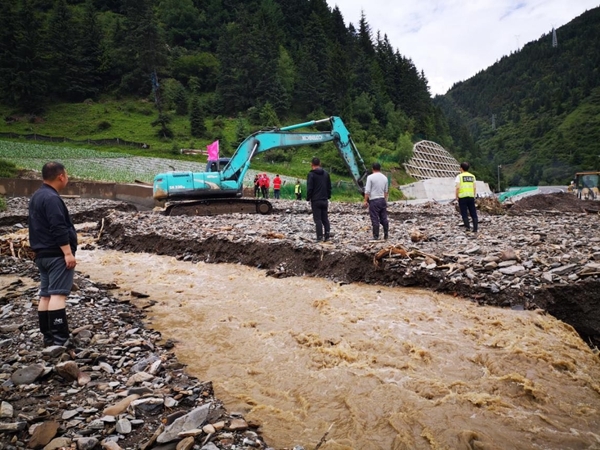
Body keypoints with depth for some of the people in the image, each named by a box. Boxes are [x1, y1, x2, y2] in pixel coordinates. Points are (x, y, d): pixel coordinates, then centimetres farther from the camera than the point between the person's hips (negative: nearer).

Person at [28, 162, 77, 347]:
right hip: (57, 254, -10)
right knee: (58, 294, -11)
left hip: (42, 253, 10)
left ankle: (48, 336, 16)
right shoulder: (52, 198, -16)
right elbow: (59, 229, -22)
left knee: (45, 295, 10)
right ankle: (59, 339, -11)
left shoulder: (37, 196, 17)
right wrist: (68, 253, -22)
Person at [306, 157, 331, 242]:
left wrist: (308, 199, -5)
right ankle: (327, 236, 7)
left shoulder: (311, 174, -9)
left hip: (315, 200, -5)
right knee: (325, 218, 11)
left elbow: (309, 188, -13)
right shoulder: (326, 174, 10)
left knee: (317, 219, -3)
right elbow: (329, 187, 12)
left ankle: (319, 237, -4)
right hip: (324, 200, 6)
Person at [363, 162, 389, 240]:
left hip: (373, 200, -5)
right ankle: (386, 235, 15)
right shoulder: (385, 177, 9)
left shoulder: (370, 177, -8)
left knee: (375, 219, -2)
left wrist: (365, 201, -7)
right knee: (384, 218, 11)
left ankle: (376, 236, 1)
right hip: (382, 200, 5)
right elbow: (386, 191, 15)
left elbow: (367, 191, -12)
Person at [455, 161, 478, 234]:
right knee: (473, 213, 8)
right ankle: (475, 229, 6)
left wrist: (456, 196, -4)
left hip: (462, 197, -3)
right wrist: (474, 196, 14)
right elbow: (475, 188, 5)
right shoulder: (472, 176, 9)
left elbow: (458, 187, -13)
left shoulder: (459, 176, -4)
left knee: (464, 213, 2)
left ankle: (467, 227, -9)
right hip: (471, 196, 4)